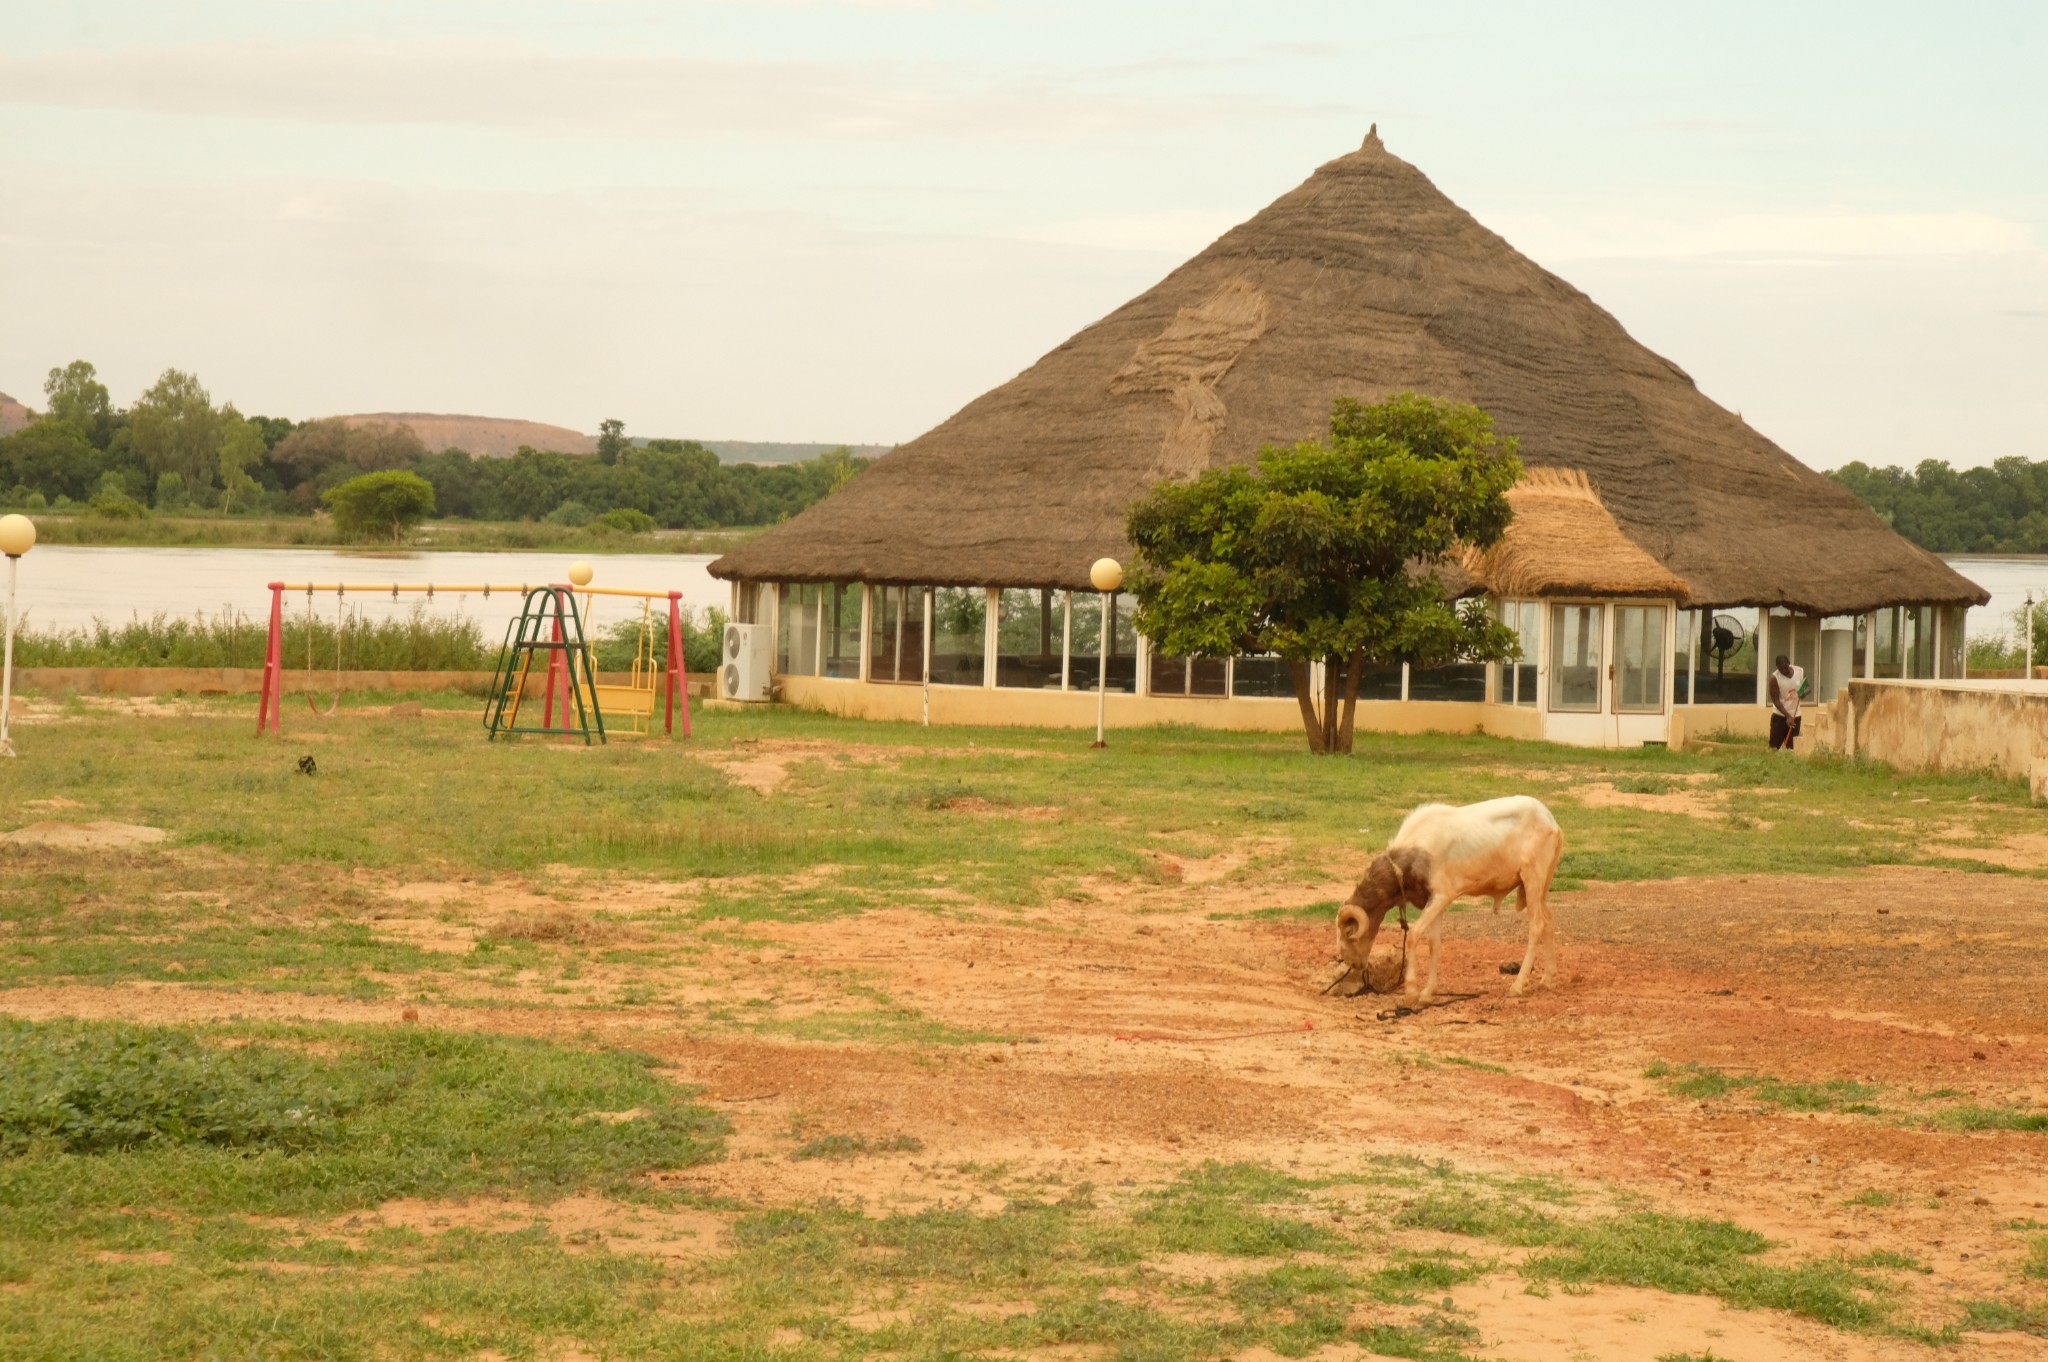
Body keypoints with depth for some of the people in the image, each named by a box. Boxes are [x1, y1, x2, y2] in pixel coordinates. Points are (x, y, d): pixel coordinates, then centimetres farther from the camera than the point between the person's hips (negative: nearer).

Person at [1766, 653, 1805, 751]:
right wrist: (1788, 716, -25)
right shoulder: (1775, 678, -16)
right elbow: (1775, 700, -15)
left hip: (1795, 715, 3)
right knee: (1774, 747, -3)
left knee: (1791, 748, 3)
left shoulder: (1800, 672, -5)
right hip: (1780, 715, -3)